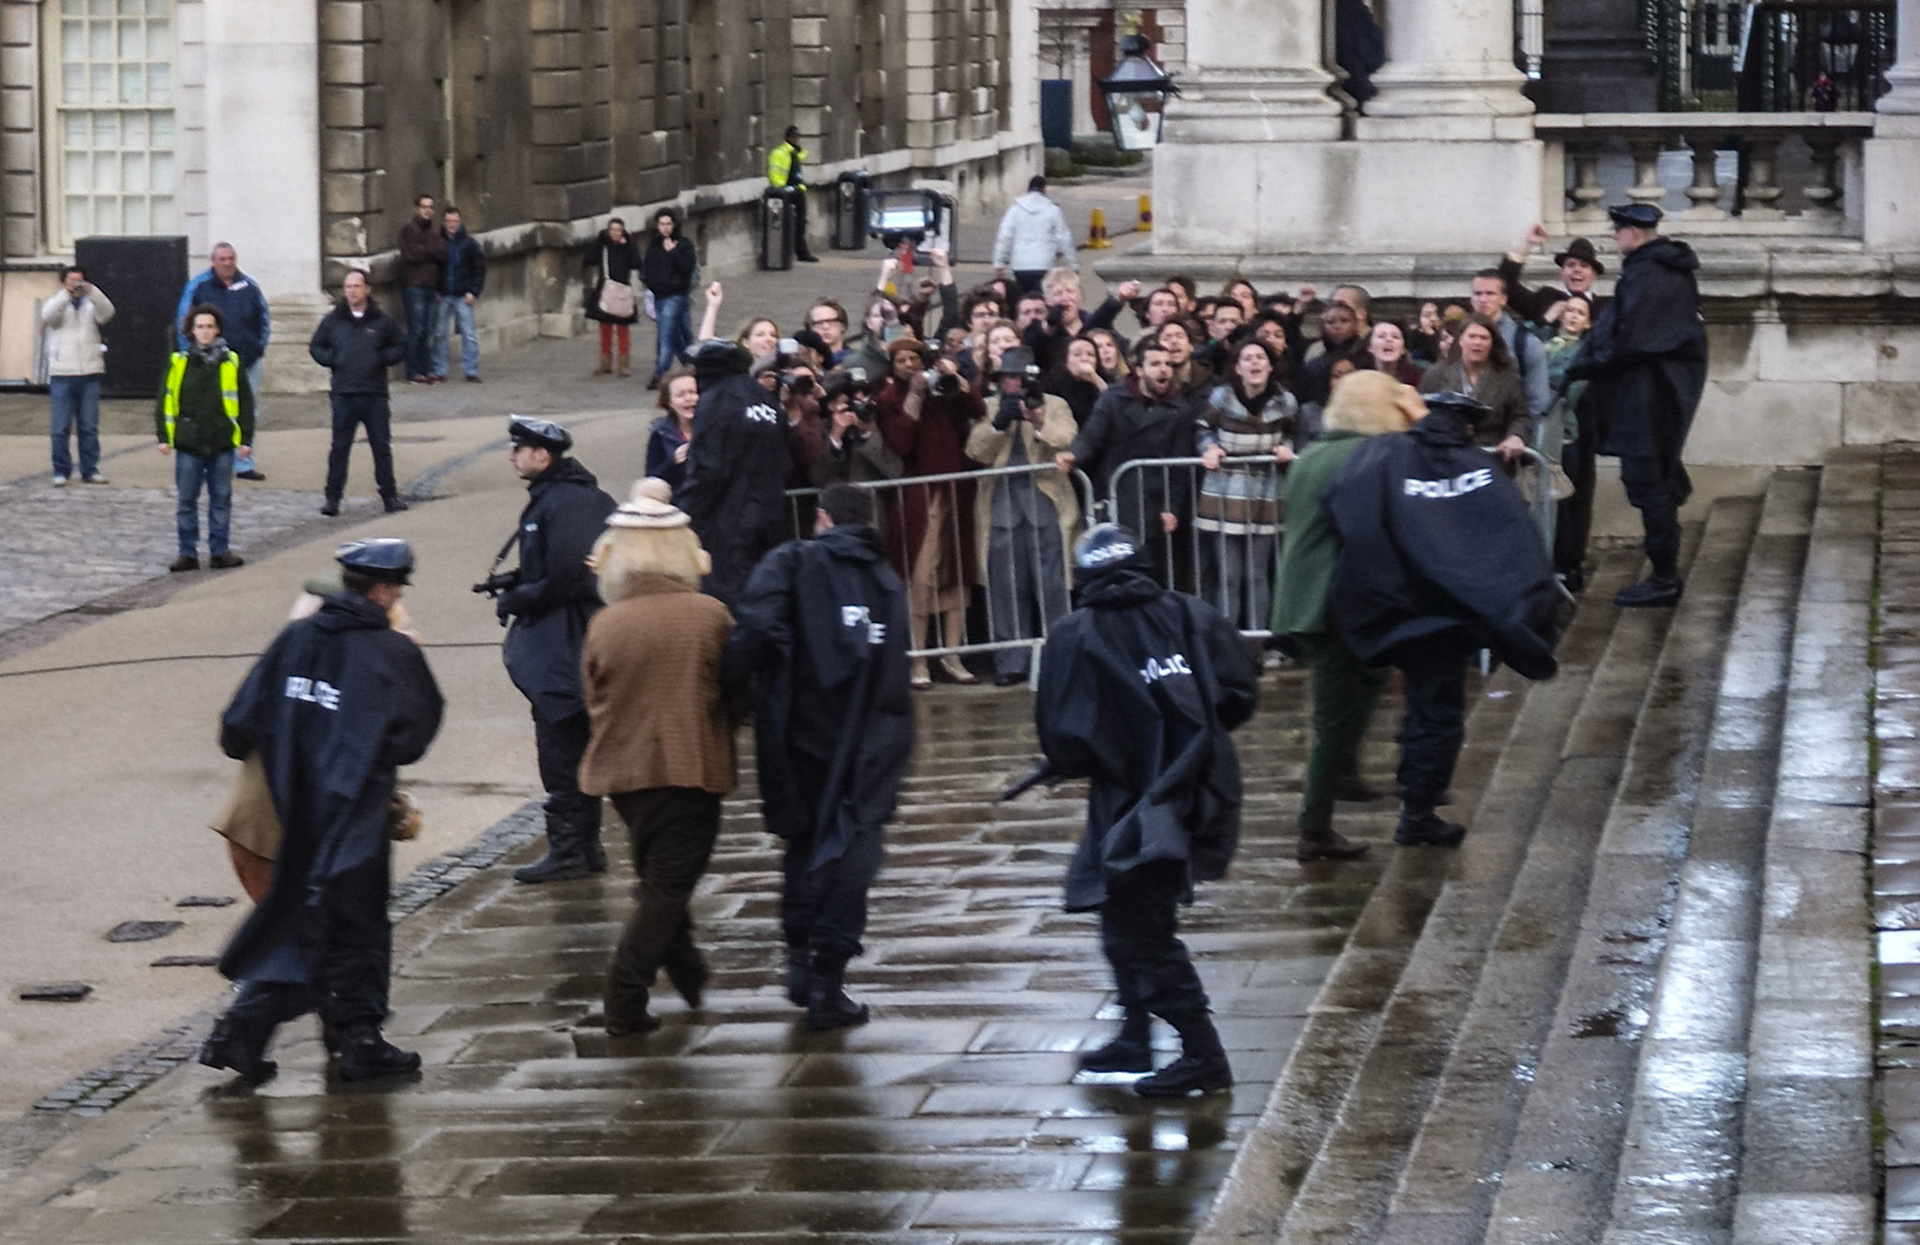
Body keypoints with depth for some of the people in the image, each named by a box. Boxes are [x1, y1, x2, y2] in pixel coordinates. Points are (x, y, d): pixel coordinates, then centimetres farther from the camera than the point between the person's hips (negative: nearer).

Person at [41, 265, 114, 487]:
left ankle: (90, 470, 12)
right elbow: (48, 315, -14)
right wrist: (66, 293, -24)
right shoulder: (55, 304, 8)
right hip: (61, 374, -2)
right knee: (60, 427, -1)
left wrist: (92, 292, -23)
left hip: (89, 374, 2)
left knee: (89, 426, 5)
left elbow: (107, 312, -9)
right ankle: (61, 471, 5)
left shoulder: (91, 305, 11)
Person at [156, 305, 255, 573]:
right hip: (188, 444, 0)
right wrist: (164, 436, 1)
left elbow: (245, 402, 7)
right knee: (186, 500, 3)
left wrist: (246, 438, 4)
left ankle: (219, 552, 15)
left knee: (221, 499, 7)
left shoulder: (231, 362, 2)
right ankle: (188, 553, 10)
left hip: (222, 444, 0)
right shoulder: (179, 363, 2)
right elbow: (164, 401, 7)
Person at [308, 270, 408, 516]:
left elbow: (401, 346, 12)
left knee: (382, 446, 4)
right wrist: (332, 361, -2)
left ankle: (389, 495, 12)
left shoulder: (382, 321, 5)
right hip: (343, 394, 0)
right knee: (339, 447, 0)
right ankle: (332, 497, 5)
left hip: (375, 394, 0)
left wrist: (383, 359, -4)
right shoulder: (333, 320, 8)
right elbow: (316, 347, 16)